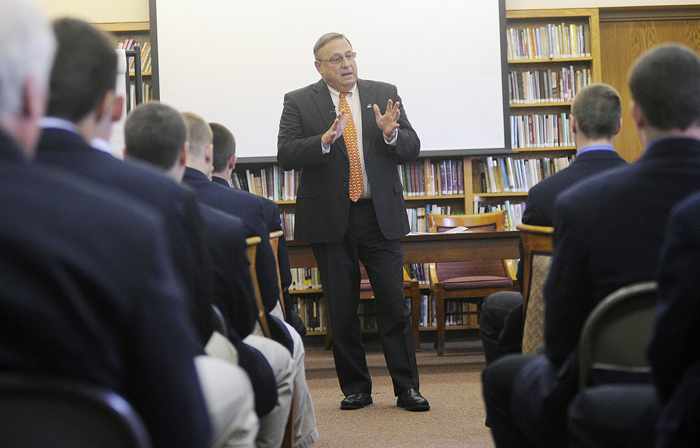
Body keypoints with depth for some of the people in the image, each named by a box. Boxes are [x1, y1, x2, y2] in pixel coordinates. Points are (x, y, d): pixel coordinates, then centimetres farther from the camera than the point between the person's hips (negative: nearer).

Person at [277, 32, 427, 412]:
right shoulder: (299, 102, 1)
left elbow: (412, 149, 4)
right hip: (330, 219, 0)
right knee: (341, 309, 7)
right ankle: (355, 388, 18)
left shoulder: (384, 94, 6)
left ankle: (407, 388, 6)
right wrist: (325, 140, -24)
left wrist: (391, 133, -18)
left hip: (379, 215, 1)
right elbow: (285, 156, -9)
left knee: (394, 304, -1)